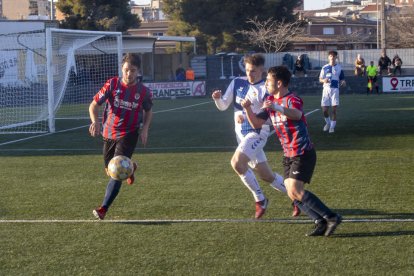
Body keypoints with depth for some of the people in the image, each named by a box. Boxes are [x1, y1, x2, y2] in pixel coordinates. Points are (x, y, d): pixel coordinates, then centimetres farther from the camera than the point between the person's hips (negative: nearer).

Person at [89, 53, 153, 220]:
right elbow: (94, 105, -10)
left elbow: (148, 111, 11)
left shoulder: (144, 92, -9)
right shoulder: (112, 84, -11)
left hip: (128, 135, -3)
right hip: (108, 134, 3)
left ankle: (103, 209, -17)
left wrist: (145, 128, -6)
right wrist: (95, 122, -29)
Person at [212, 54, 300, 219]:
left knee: (237, 162, -25)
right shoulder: (237, 83, 6)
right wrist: (218, 99, -12)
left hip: (257, 132, -6)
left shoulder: (266, 88, -11)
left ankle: (260, 200, -10)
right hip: (241, 134, 6)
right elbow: (223, 106, 9)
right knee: (266, 175, 10)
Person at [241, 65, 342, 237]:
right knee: (292, 193, 2)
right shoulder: (270, 101, 9)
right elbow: (256, 123, 6)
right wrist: (247, 108, -12)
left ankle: (331, 217, -14)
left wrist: (278, 108, -58)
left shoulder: (292, 100, -17)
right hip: (288, 155, 9)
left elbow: (296, 114, -41)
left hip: (303, 153, -9)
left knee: (295, 190, -19)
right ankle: (321, 223, 6)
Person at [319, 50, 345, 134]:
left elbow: (341, 79, 9)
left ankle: (332, 126, 6)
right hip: (326, 89, 1)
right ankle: (328, 122, 25)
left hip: (335, 89, -1)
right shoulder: (325, 67, 6)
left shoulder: (339, 68, 5)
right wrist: (324, 80, -15)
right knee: (324, 110, -2)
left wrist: (342, 82, -15)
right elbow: (320, 79, 8)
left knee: (334, 109, -6)